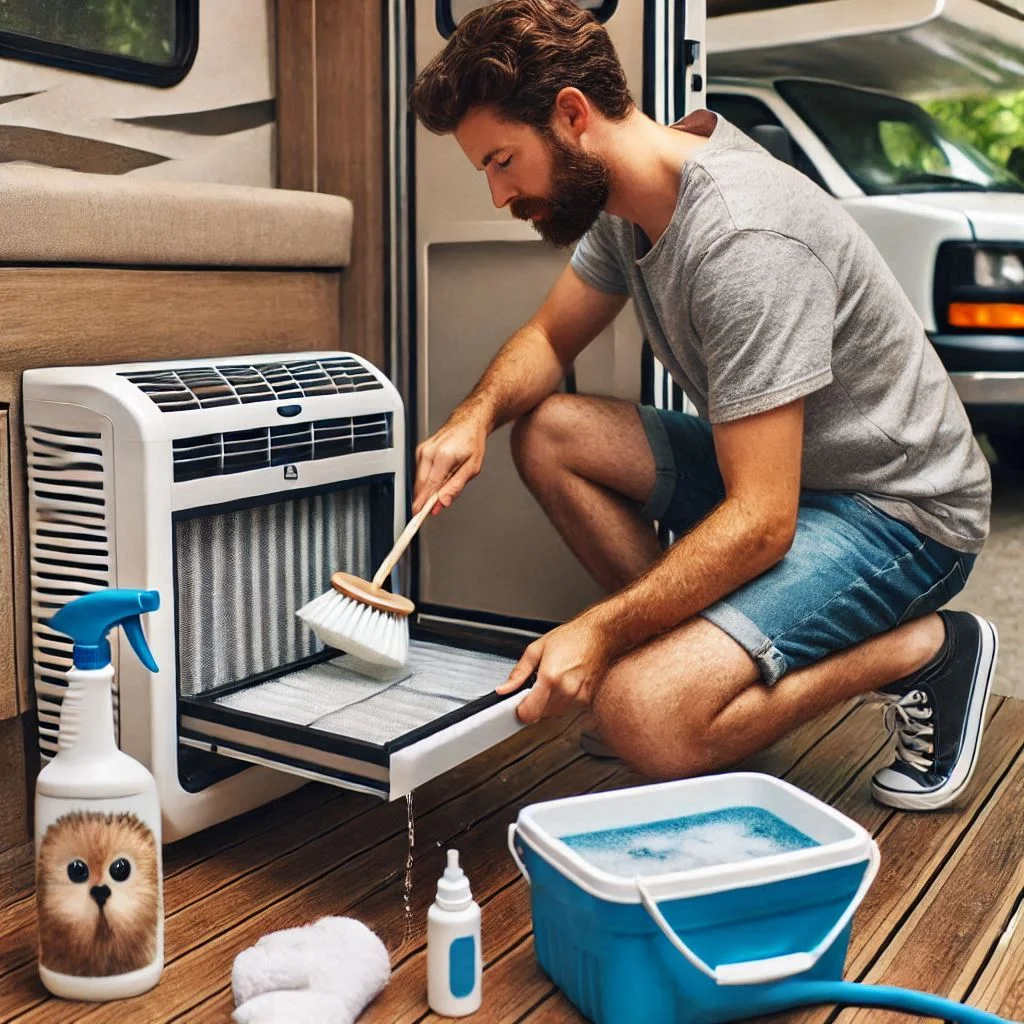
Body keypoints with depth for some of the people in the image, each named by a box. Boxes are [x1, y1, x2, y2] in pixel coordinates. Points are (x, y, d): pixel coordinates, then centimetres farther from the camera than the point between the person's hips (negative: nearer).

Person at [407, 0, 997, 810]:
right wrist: (478, 412, -8)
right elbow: (549, 339, 14)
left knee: (640, 717, -26)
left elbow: (761, 522, -30)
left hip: (901, 510, -9)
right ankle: (693, 641, 2)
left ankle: (926, 649, -5)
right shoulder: (627, 200, -1)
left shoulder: (744, 241, -29)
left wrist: (599, 631, -31)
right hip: (779, 472, 9)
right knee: (546, 433, 0)